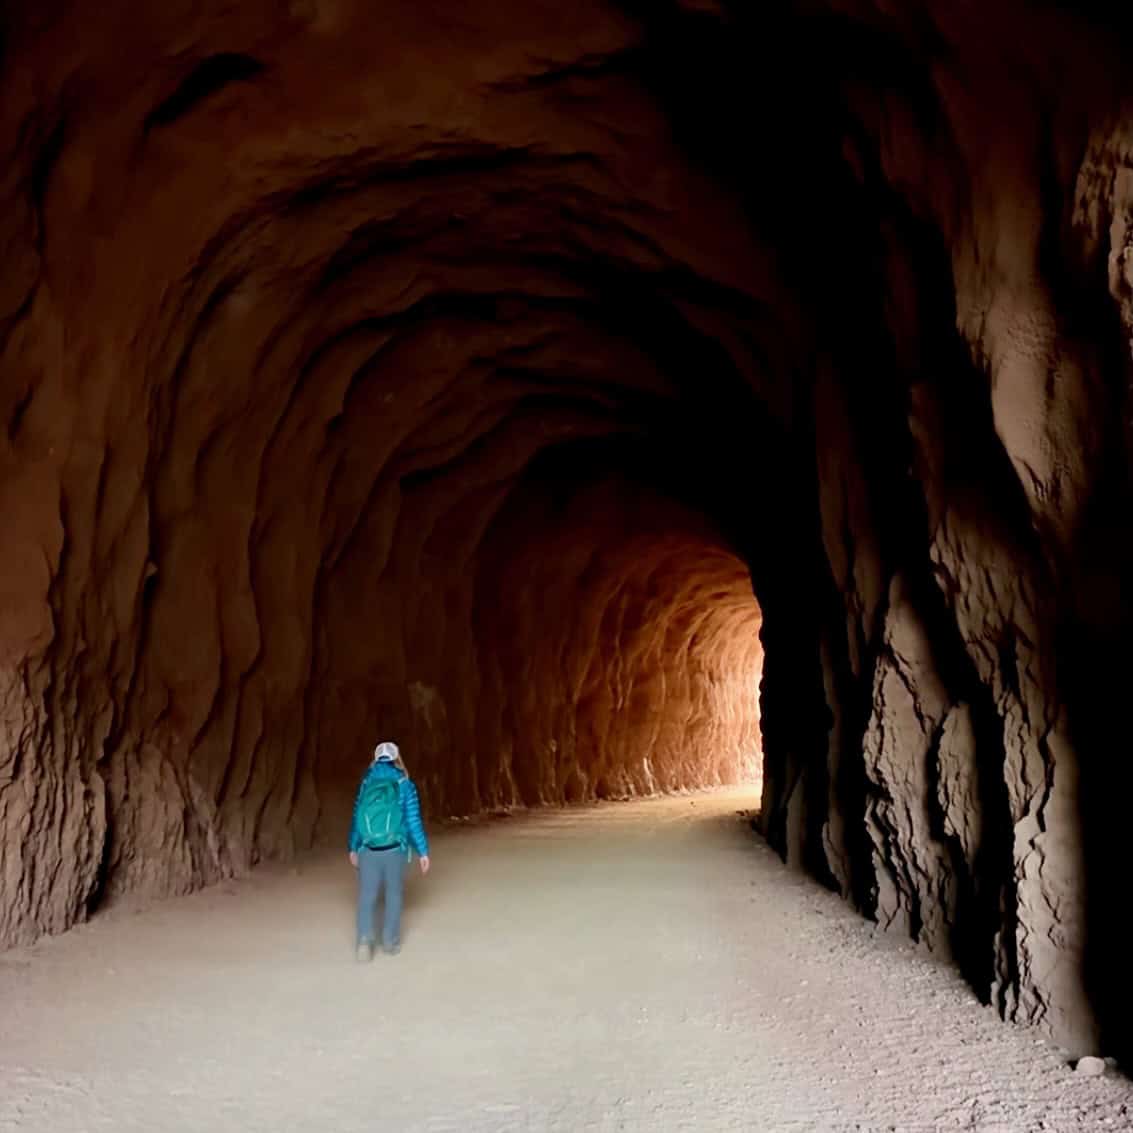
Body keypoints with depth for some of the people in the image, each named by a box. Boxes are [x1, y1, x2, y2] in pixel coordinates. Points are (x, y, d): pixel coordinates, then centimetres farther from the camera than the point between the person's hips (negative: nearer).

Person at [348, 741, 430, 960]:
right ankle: (390, 941, 18)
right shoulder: (405, 785, -3)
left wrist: (353, 848, 20)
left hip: (368, 849, 1)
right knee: (394, 894, 14)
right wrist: (423, 852, 0)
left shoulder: (366, 784, 5)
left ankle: (365, 939, -14)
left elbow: (357, 817, 9)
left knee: (366, 895, 4)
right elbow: (413, 820, -5)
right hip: (395, 849, -1)